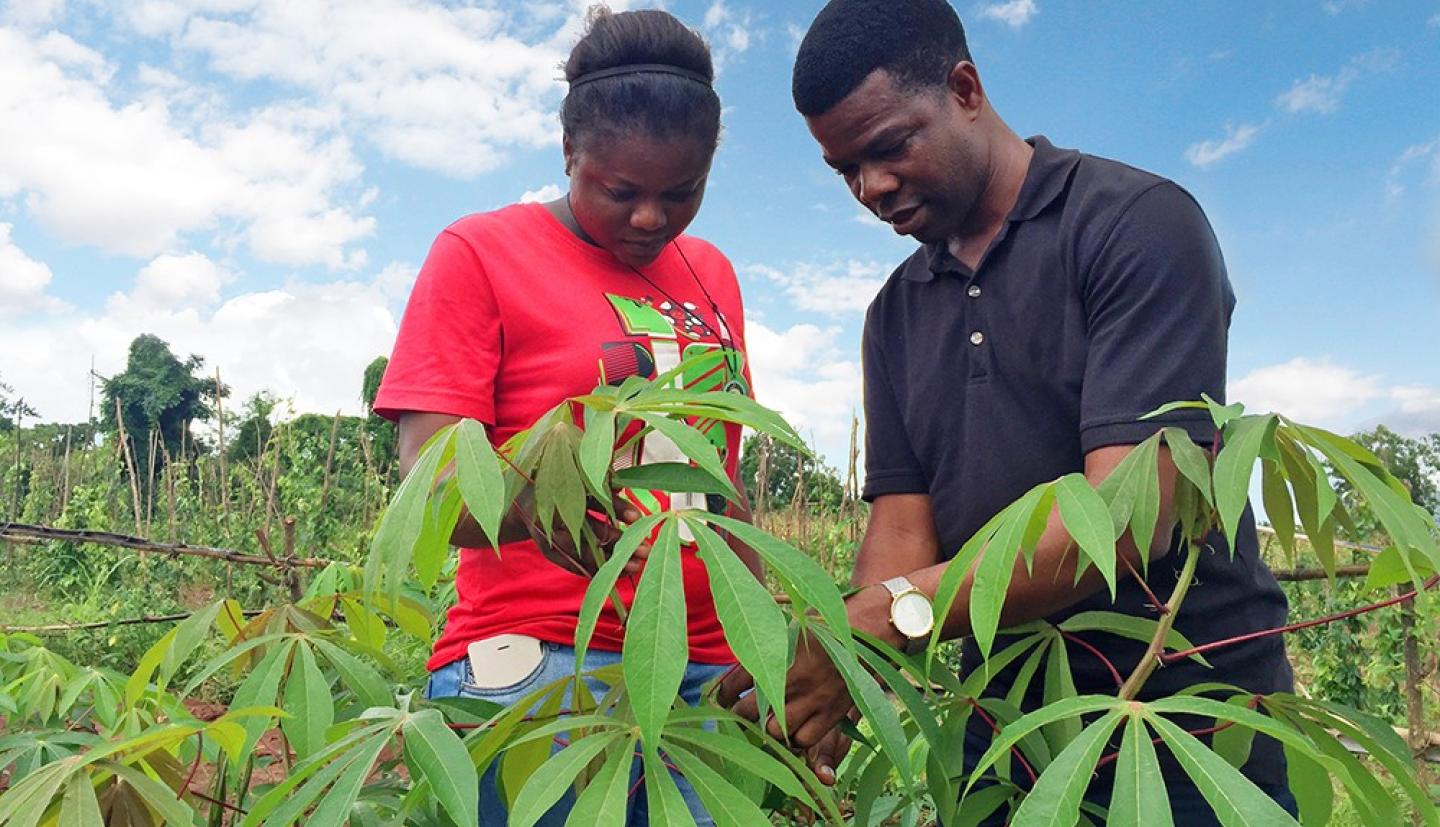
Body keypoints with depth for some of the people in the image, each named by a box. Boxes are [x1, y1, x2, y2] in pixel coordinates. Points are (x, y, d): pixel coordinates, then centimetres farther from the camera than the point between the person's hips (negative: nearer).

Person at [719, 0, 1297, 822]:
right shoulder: (895, 313, 6)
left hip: (1188, 720, -5)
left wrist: (889, 615, -32)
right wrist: (836, 692, -19)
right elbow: (903, 525, -1)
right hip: (1004, 730, 6)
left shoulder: (1136, 221, -13)